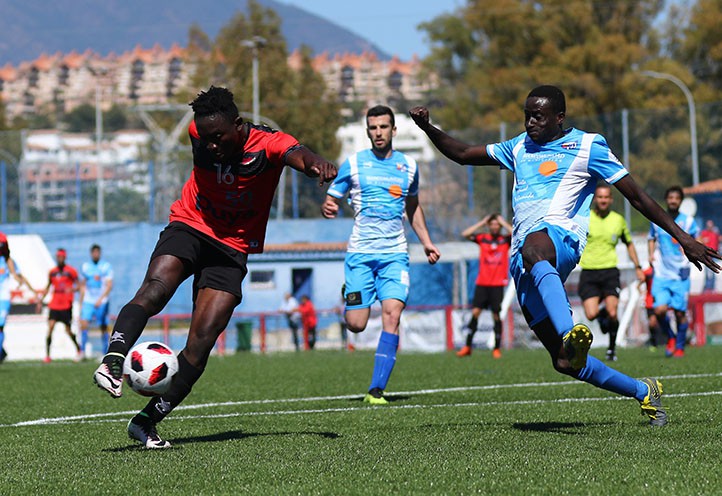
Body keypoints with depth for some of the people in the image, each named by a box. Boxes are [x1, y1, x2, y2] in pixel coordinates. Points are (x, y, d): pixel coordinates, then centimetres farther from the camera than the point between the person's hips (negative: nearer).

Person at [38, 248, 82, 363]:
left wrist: (71, 289, -23)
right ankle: (47, 355, -12)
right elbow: (48, 287, 20)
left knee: (68, 330, 2)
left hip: (66, 305, -3)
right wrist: (41, 300, 14)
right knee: (50, 327, -11)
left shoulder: (71, 271, -3)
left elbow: (77, 286, -1)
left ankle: (79, 350, 27)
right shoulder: (52, 272, 9)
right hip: (54, 305, 3)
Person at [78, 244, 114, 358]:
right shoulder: (85, 267, 8)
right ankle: (82, 351, -10)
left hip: (102, 302, -2)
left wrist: (101, 299, -20)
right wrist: (81, 303, 14)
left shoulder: (106, 267, -2)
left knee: (103, 328, 1)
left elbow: (109, 285, -8)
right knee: (84, 324, -14)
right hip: (88, 301, 2)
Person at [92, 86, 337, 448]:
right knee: (155, 289, -32)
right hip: (190, 227, 1)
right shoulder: (199, 134, -8)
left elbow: (296, 154, -42)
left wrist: (316, 164, -63)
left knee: (203, 339, -12)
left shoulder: (268, 144, -18)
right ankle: (113, 361, -47)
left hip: (232, 248, -1)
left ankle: (146, 421, -7)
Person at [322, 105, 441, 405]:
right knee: (356, 325, -5)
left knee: (392, 315, -17)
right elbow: (331, 200, 7)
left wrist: (426, 242, 21)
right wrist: (327, 209, -17)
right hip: (360, 253, -1)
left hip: (395, 253, 1)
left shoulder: (408, 166, 10)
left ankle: (376, 390, -15)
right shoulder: (353, 164, 3)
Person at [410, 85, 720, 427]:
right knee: (565, 363, -1)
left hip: (561, 235, -6)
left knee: (533, 250, -45)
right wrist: (428, 128, 14)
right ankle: (644, 392, 18)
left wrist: (682, 238, 5)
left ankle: (570, 336, -67)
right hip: (522, 261, 6)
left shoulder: (586, 146, 8)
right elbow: (463, 154, 31)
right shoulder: (519, 148, 26)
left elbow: (636, 196, 8)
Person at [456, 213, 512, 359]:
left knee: (496, 315, -1)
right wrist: (482, 223, -1)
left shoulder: (505, 240, 6)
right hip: (482, 283, 1)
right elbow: (465, 234, -3)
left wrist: (504, 223, -4)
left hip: (497, 284, -1)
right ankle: (467, 347, -3)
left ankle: (497, 348, 7)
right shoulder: (482, 238, 8)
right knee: (475, 312, -7)